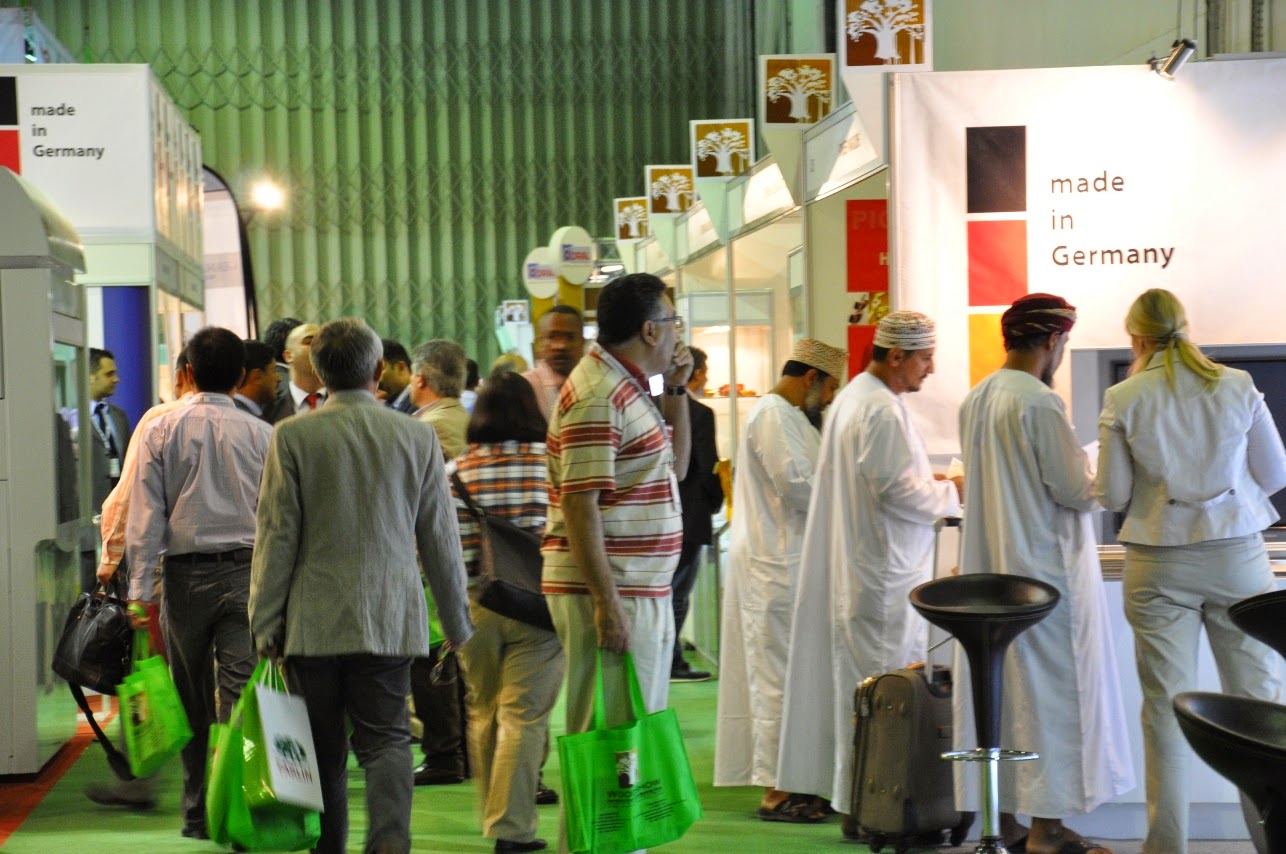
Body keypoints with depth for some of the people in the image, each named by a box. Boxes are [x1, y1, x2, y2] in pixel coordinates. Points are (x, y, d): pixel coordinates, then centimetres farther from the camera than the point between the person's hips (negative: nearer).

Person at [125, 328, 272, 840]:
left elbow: (146, 513, -2)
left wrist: (140, 587, 0)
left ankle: (198, 813, 19)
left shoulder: (162, 430, 1)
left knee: (193, 701, 11)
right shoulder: (261, 435, 1)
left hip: (186, 574, 1)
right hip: (247, 570, -1)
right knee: (241, 694, -1)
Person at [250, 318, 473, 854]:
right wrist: (456, 622, 16)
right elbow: (441, 541, 7)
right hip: (390, 621, 1)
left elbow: (277, 537, -5)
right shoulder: (418, 437, 2)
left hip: (313, 622, -1)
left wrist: (265, 624, 1)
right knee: (385, 739, 3)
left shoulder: (293, 436, -4)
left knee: (323, 750, 10)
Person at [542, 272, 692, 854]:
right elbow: (579, 504, -22)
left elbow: (675, 468, 25)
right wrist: (606, 601, -26)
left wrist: (676, 391, 14)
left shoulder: (629, 388, 15)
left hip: (644, 590, 11)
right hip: (612, 594, -10)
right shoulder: (597, 396, -17)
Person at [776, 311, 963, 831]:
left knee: (858, 681, 13)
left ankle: (853, 797, 19)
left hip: (853, 567, 10)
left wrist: (923, 479, 14)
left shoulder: (852, 396, 13)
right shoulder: (882, 410, -19)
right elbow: (899, 493, -22)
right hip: (884, 573, -10)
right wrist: (951, 492, -6)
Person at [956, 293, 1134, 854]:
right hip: (1042, 566, -8)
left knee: (996, 686, 11)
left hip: (988, 565, 8)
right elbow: (1075, 490, -16)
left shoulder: (974, 401, 7)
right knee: (1051, 689, -1)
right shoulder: (1041, 402, -17)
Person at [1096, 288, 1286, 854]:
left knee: (1166, 703, 5)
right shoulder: (1237, 387, -2)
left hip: (1159, 564, 0)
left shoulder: (1123, 401, -6)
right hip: (1237, 554, 1)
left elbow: (1113, 496, -2)